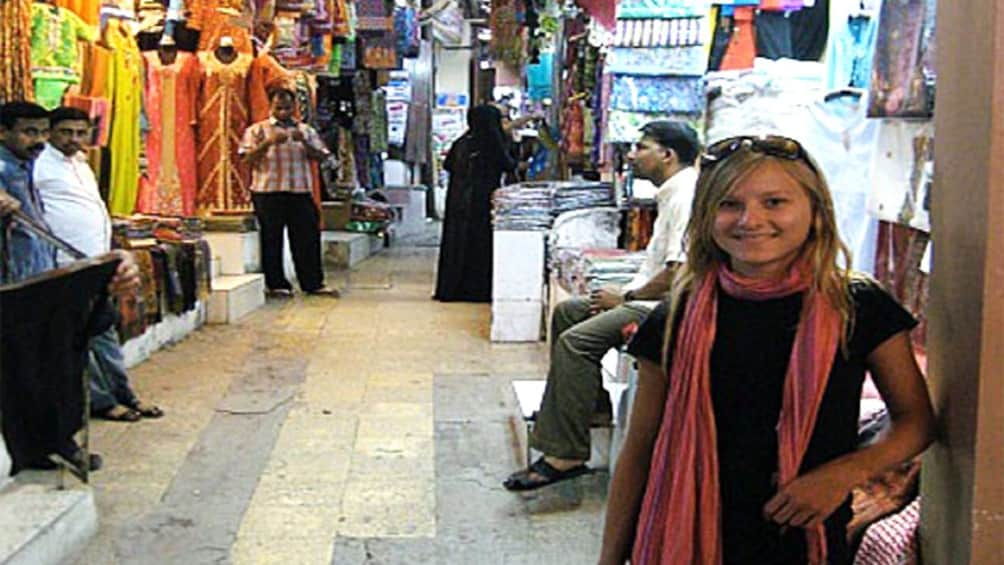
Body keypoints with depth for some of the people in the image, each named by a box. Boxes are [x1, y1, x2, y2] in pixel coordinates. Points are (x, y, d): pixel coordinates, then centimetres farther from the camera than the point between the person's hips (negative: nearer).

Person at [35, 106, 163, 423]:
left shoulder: (82, 165, 18)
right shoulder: (40, 164, -9)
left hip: (96, 265, 9)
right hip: (67, 266, -8)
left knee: (105, 331, 14)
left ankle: (122, 393, 22)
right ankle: (100, 400, 9)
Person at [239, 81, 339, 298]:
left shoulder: (306, 130, 15)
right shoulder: (258, 130, 7)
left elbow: (321, 157, 6)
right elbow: (248, 158, -5)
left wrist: (304, 142, -12)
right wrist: (269, 143, -18)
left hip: (300, 191, 2)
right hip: (268, 192, -2)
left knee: (307, 239, 2)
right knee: (271, 240, 1)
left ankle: (313, 283, 8)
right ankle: (276, 284, 10)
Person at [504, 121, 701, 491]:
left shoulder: (686, 196, -17)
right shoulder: (673, 193, 18)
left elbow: (679, 272, -25)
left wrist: (626, 297, -12)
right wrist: (625, 294, 8)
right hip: (652, 297, 12)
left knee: (576, 342, -24)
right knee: (567, 311, 16)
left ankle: (565, 457, -21)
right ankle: (591, 404, 16)